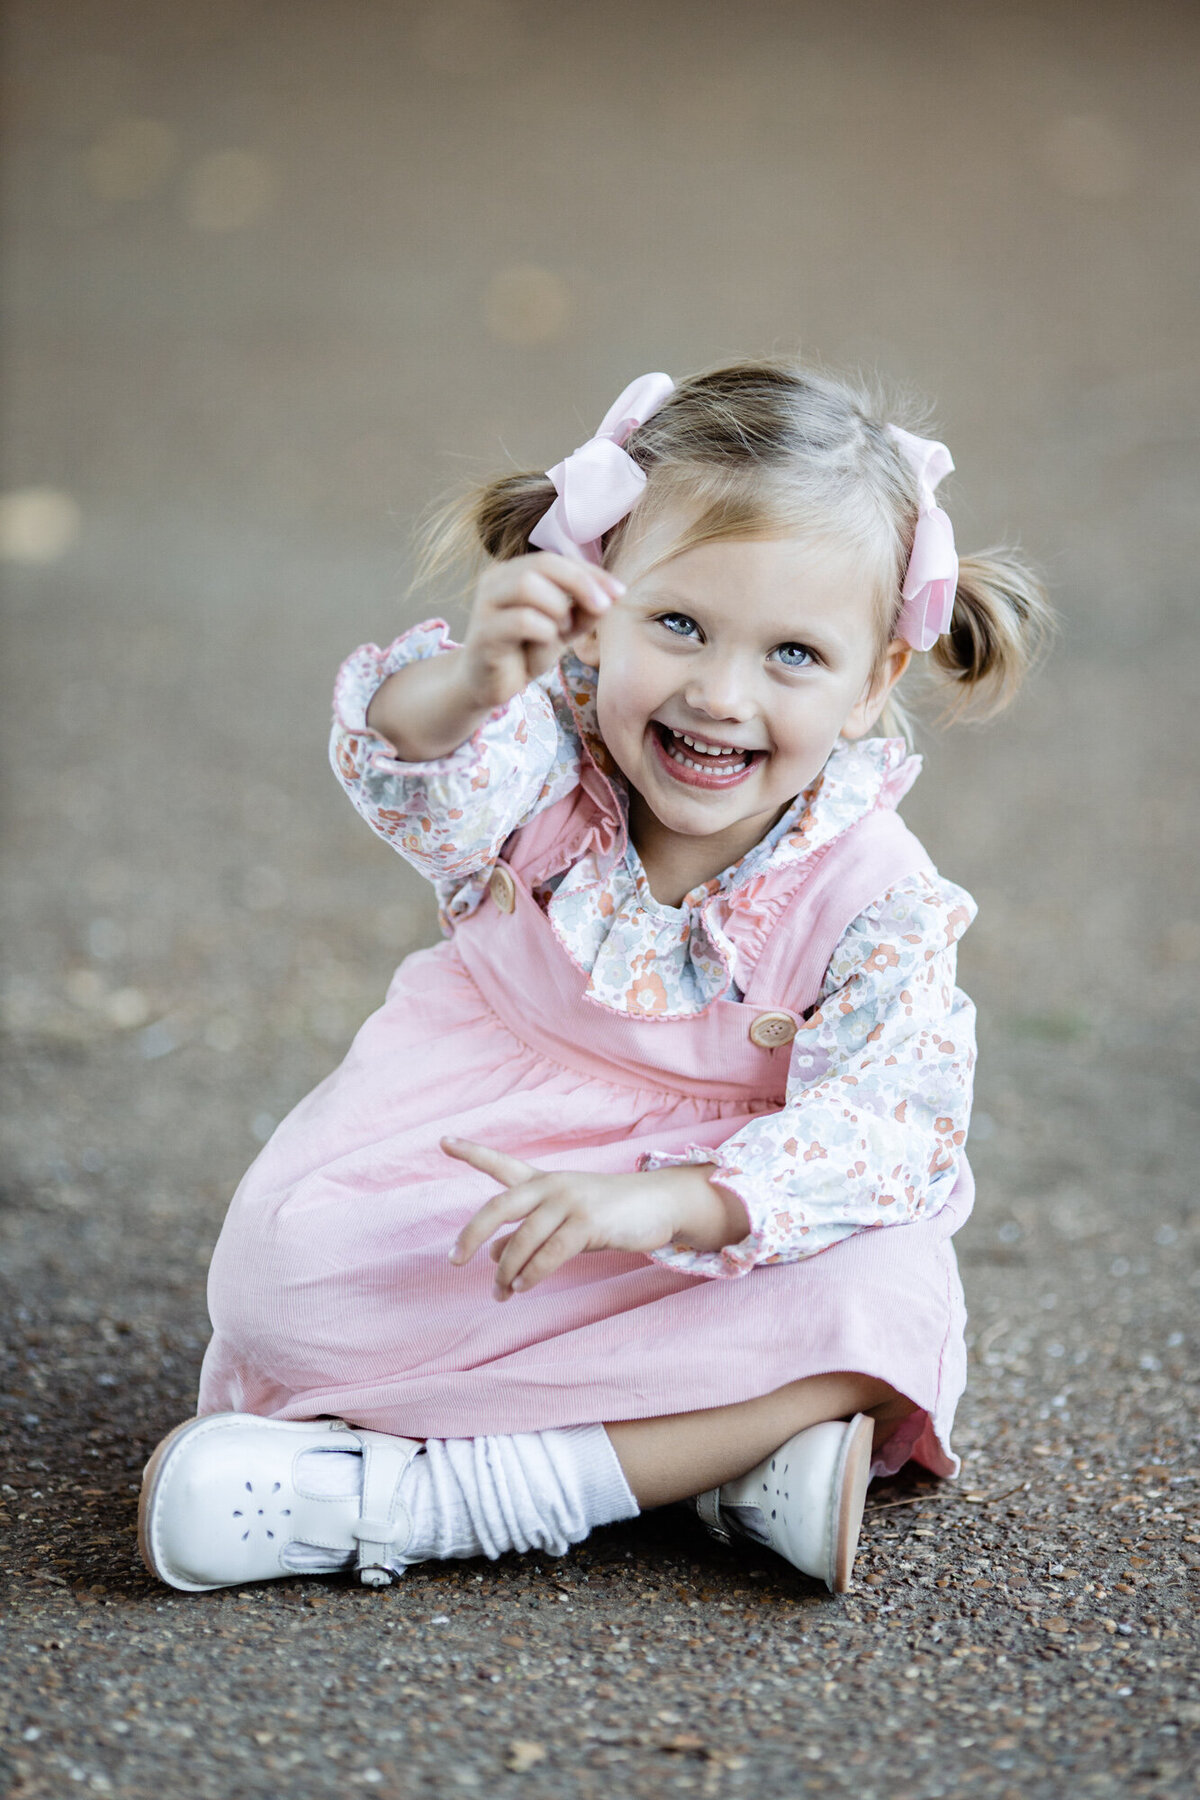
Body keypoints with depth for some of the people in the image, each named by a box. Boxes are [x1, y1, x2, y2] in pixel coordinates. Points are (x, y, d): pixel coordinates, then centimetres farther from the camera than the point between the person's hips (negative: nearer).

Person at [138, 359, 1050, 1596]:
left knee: (885, 1298, -31)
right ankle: (729, 1449, -24)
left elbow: (885, 1134, -24)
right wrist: (470, 681, -57)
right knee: (281, 1267, -27)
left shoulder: (878, 901, -12)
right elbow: (414, 776, -33)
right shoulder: (546, 751, -10)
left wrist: (664, 1201, -39)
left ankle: (415, 1495, -32)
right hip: (469, 1178, 1)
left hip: (724, 1232, -1)